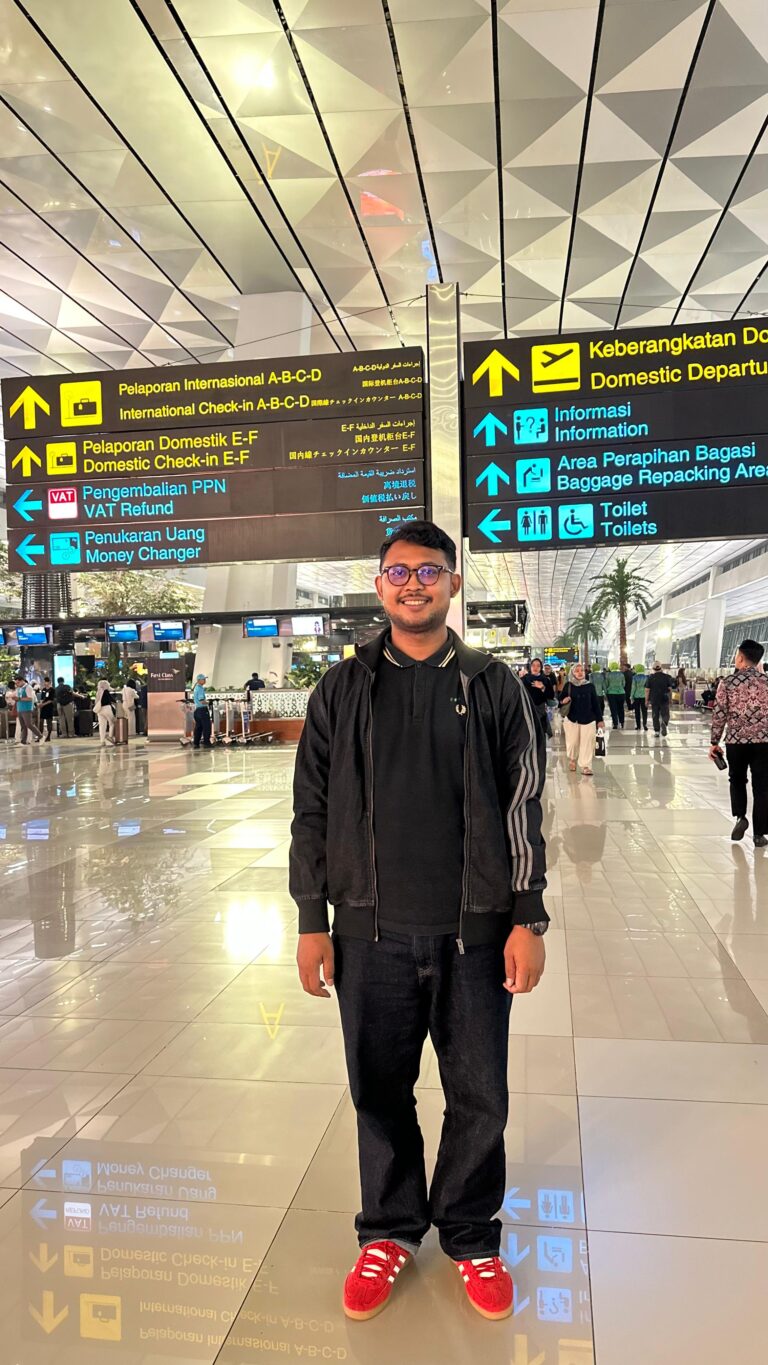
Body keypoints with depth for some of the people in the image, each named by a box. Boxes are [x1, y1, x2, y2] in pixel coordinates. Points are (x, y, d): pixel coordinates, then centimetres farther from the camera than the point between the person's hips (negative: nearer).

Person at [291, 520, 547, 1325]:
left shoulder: (494, 689, 1)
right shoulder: (342, 690, 3)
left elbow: (522, 809, 2)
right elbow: (312, 811, 4)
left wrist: (527, 919, -2)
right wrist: (312, 921, 1)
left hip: (474, 929, 0)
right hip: (372, 929, 1)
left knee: (479, 1097, 12)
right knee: (380, 1090, 14)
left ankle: (471, 1237, 36)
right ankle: (389, 1231, 37)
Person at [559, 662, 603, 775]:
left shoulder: (589, 686, 1)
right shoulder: (568, 686, 0)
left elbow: (595, 703, 4)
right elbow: (561, 700, 6)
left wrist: (599, 719, 3)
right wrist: (563, 701, -19)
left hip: (588, 719, 0)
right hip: (572, 719, 0)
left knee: (587, 743, -5)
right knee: (572, 742, 9)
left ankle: (585, 766, 0)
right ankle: (572, 760, 36)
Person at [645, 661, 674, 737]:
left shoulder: (650, 678, -2)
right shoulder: (667, 677, -1)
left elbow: (647, 690, -3)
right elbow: (670, 688, 1)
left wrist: (647, 700, 3)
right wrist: (670, 697, 14)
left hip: (654, 700, 0)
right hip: (664, 699, 0)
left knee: (655, 716, 9)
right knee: (665, 714, 5)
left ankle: (656, 731, 9)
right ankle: (664, 723, -25)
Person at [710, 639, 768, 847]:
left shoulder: (727, 682, -5)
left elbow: (719, 714, -4)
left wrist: (715, 742, 4)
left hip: (735, 740, 0)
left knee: (737, 780, 21)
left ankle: (740, 817, 1)